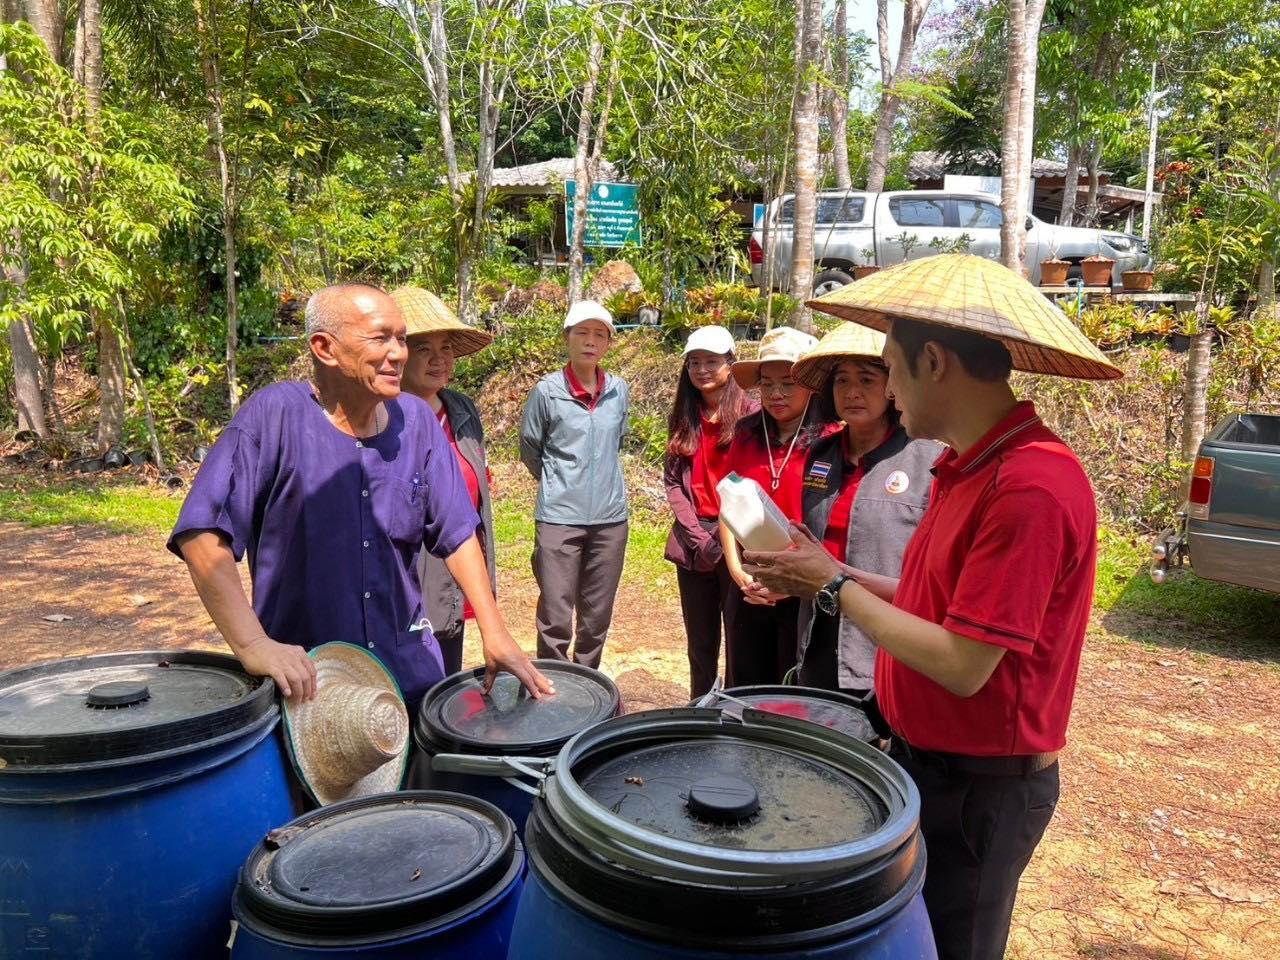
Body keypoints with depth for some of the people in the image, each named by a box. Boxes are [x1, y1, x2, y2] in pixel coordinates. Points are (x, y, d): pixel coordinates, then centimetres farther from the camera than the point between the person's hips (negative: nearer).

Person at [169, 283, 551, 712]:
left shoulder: (418, 420, -1)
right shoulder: (274, 414, -14)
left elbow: (457, 533, 3)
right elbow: (201, 532, -19)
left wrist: (495, 632, -3)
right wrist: (253, 643, -28)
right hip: (302, 680, -4)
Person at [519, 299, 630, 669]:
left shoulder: (619, 391, 3)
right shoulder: (547, 391, -7)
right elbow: (529, 448, 6)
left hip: (610, 517, 4)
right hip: (559, 517, -3)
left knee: (597, 616, 14)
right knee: (555, 618, 0)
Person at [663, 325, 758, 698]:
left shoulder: (751, 414, -5)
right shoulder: (683, 418, 11)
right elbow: (672, 480, 6)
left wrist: (725, 538, -14)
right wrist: (696, 536, -7)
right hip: (693, 543, 5)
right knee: (700, 642, 14)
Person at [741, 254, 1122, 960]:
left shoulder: (1032, 486, -27)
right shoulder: (971, 465, 4)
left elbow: (962, 665, -27)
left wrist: (835, 583, -18)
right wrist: (837, 578, 1)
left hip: (979, 787, -9)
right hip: (921, 755, 9)